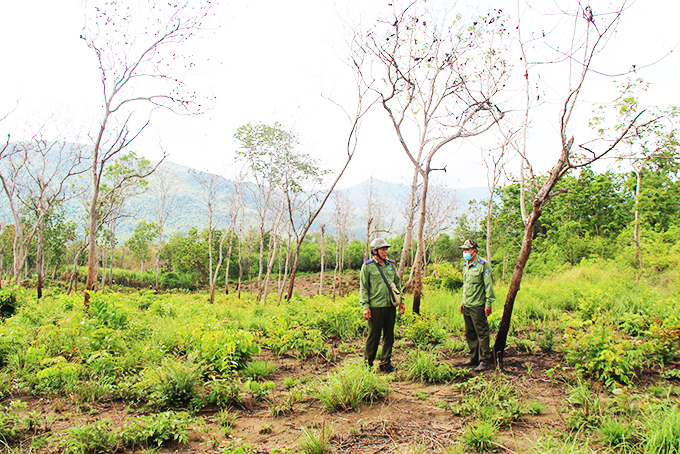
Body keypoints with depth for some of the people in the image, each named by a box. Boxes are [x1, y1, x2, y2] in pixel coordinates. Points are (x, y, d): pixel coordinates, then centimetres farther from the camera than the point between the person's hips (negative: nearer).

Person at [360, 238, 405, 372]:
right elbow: (363, 287, -2)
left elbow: (398, 283, 20)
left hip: (391, 306, 5)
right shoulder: (367, 266, -2)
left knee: (389, 335, 10)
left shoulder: (391, 264, 12)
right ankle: (368, 363, 15)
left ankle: (386, 363, 21)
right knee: (373, 336, 1)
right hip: (375, 307, -5)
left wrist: (401, 301, 13)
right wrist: (365, 306, -9)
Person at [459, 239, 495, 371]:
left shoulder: (483, 264, -9)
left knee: (482, 333, -2)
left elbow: (489, 285, -11)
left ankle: (484, 361, 5)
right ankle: (474, 359, 23)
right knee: (470, 334, 13)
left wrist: (489, 303, -14)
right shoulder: (465, 265, 14)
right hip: (467, 306, 8)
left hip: (478, 306, -8)